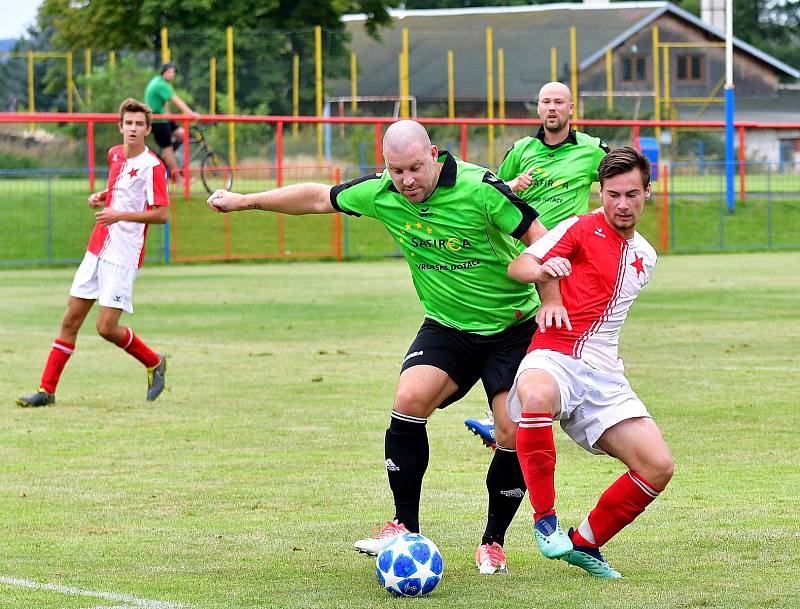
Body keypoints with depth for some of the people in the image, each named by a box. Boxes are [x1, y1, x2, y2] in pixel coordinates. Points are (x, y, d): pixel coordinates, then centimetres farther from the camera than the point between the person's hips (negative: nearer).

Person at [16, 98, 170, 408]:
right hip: (97, 250, 7)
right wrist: (102, 197, 10)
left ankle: (154, 362, 16)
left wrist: (120, 215, -23)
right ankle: (47, 389, 8)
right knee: (71, 318, 5)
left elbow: (161, 214, -16)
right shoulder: (115, 154, 10)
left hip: (123, 256, -7)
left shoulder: (152, 166, -13)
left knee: (107, 327, -10)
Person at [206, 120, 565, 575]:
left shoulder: (480, 189, -23)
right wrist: (244, 201, 14)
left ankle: (493, 542, 8)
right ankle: (406, 528, -8)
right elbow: (319, 198, 9)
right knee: (409, 399, -20)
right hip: (446, 327, 3)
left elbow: (541, 238, -15)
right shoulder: (380, 194, -8)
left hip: (514, 327, -3)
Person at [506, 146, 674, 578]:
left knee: (658, 467, -11)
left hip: (604, 373, 6)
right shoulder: (581, 229, 2)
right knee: (537, 397, -43)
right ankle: (545, 519, -27)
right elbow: (517, 266, -8)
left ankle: (585, 543, 10)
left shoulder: (645, 256, 20)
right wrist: (542, 270, -28)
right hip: (554, 356, -6)